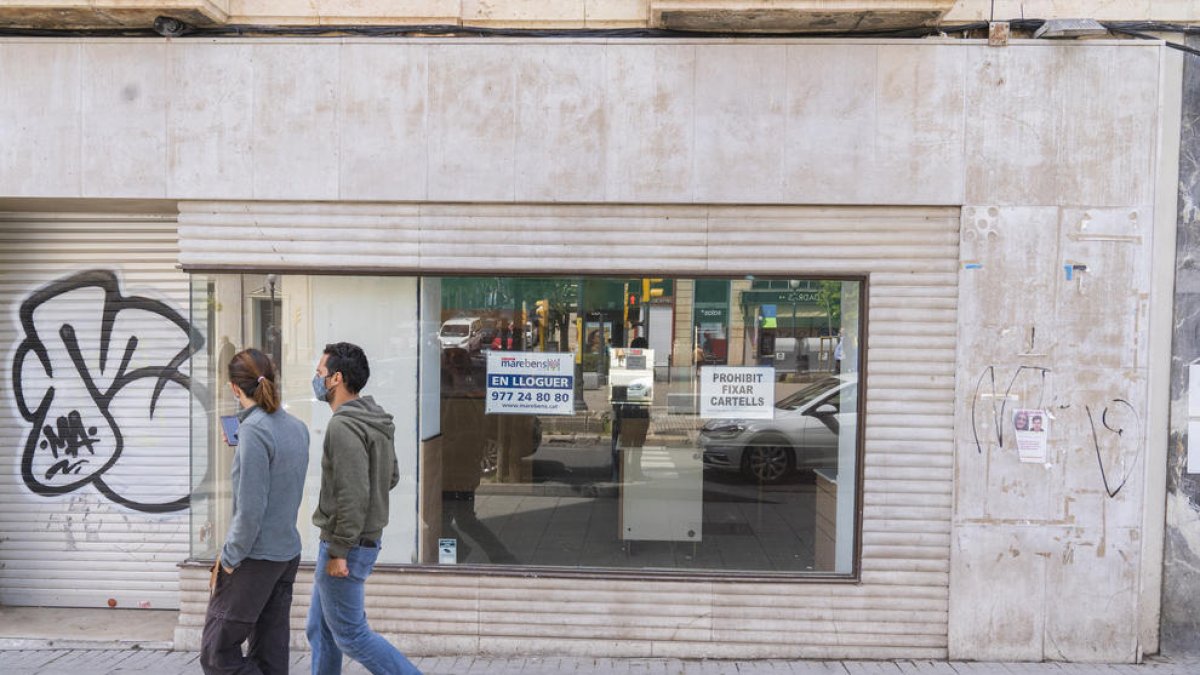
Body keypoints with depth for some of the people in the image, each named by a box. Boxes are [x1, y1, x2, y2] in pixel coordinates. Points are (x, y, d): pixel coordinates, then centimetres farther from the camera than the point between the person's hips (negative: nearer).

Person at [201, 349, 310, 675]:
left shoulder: (254, 429, -18)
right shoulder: (297, 427, 7)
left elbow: (251, 507, -21)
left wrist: (229, 558, -12)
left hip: (255, 557, -8)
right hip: (288, 553, 8)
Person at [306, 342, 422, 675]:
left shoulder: (343, 427, -22)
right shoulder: (377, 422, 7)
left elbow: (353, 496, -27)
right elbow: (391, 477, 17)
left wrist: (338, 552, -21)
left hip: (347, 546, -10)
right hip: (366, 540, 10)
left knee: (350, 635, 2)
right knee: (320, 629, 19)